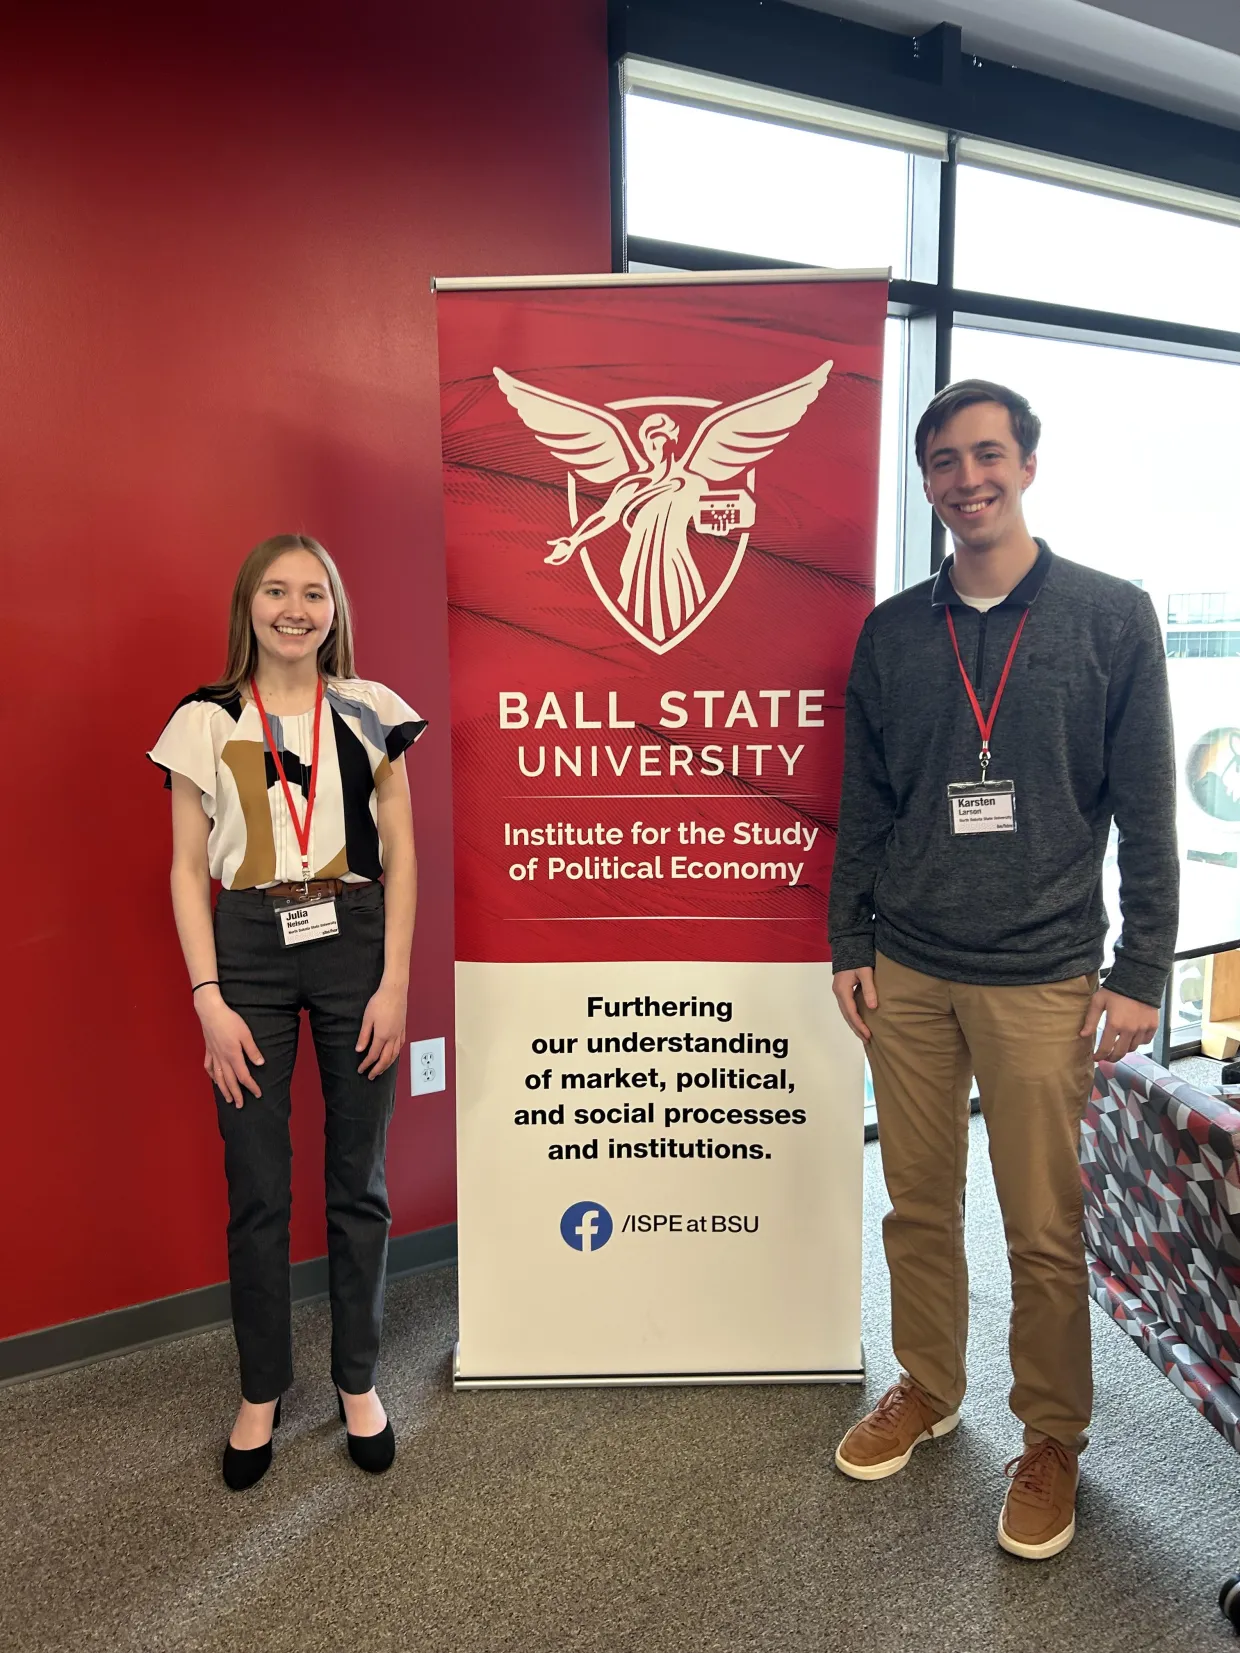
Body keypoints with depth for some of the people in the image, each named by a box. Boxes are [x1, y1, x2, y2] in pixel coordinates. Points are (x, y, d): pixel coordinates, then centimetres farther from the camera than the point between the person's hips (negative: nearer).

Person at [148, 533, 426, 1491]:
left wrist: (395, 983, -4)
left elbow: (401, 857, 3)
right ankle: (262, 1393, 29)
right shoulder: (205, 722, 3)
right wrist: (209, 999, -4)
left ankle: (358, 1383, 30)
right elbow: (189, 871, 3)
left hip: (354, 943, 0)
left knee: (359, 1185, 9)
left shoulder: (370, 712, 3)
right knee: (257, 1191, 7)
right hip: (248, 948, 0)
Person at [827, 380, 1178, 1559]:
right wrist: (849, 945, 6)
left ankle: (1051, 1438, 29)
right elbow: (863, 806, 10)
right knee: (918, 1206, 14)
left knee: (1044, 1230, 6)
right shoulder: (892, 631, 7)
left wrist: (1142, 974, -5)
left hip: (1042, 977, -2)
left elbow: (1148, 812, -1)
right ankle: (927, 1388, 36)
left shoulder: (1110, 616, 0)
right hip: (908, 973, 3)